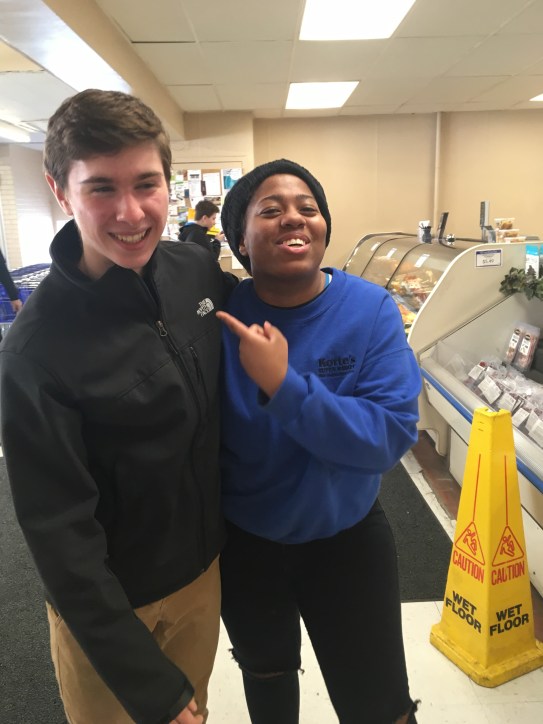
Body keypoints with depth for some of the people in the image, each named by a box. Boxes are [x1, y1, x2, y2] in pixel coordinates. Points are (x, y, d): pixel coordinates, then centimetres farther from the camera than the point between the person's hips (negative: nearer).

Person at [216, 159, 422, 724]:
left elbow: (392, 435, -26)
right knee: (267, 676, 28)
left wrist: (283, 385, -34)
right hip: (242, 544, 2)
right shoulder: (220, 316, -15)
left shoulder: (371, 310, -17)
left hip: (347, 540, -1)